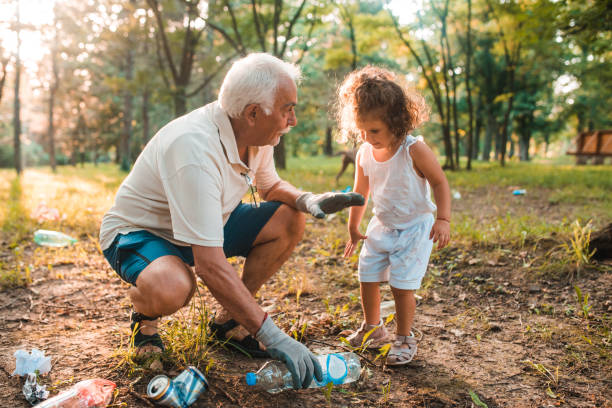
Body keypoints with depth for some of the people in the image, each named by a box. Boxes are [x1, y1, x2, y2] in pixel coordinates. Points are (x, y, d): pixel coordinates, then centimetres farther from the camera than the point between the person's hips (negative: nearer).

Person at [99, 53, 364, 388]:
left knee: (289, 220, -7)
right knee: (171, 287, -40)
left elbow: (271, 185, 11)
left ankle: (228, 321, 5)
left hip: (206, 225, 8)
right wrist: (273, 337, -35)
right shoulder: (195, 149, -36)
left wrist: (308, 200, -14)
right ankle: (144, 317, -1)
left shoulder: (255, 133, -11)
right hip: (138, 232, -7)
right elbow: (209, 265, -38)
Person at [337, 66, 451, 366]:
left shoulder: (415, 150, -20)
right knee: (367, 279, 9)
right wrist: (353, 228, 18)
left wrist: (443, 219, -22)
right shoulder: (364, 154, -4)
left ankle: (405, 339, 16)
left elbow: (440, 183, -12)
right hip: (380, 227, 6)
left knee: (402, 286, -7)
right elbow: (361, 192, 10)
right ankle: (372, 329, 33)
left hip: (414, 229, -5)